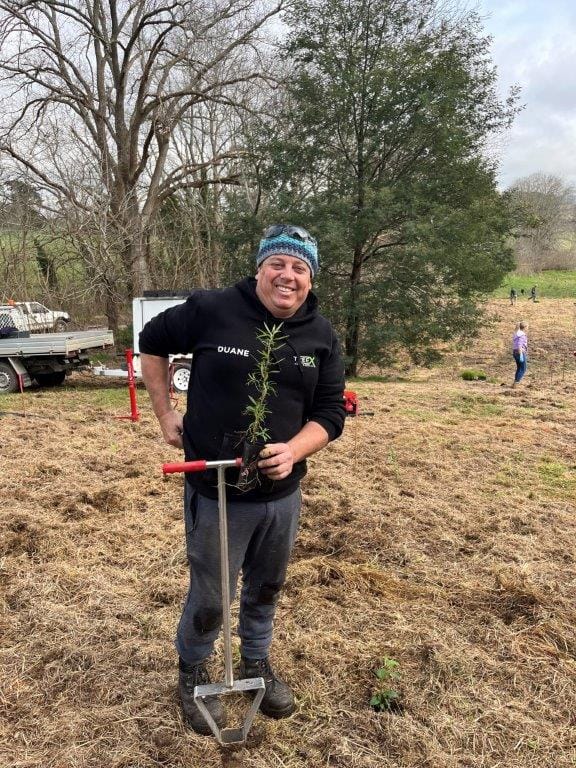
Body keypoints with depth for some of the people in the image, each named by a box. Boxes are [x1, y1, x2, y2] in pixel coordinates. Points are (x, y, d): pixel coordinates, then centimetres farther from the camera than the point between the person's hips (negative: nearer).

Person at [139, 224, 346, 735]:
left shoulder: (322, 337, -3)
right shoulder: (210, 310, -13)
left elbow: (330, 413, -1)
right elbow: (152, 343, 4)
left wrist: (294, 450, -19)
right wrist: (165, 414, 1)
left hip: (282, 494, 4)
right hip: (215, 494, -3)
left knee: (266, 589, 22)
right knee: (210, 599, 10)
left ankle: (257, 664, 49)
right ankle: (193, 673, 41)